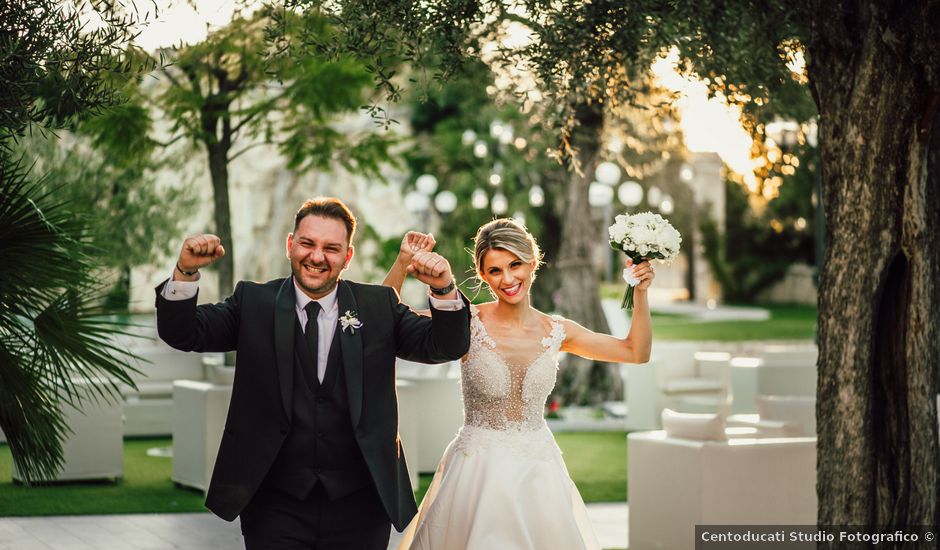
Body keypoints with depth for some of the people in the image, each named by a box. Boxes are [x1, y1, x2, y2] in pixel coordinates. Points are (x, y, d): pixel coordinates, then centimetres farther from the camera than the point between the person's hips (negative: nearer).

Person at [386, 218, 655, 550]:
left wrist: (640, 292, 3)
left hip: (538, 471, 3)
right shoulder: (467, 323, -7)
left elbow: (636, 352, 12)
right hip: (478, 470, -3)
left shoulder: (556, 332, 3)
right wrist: (403, 263, -21)